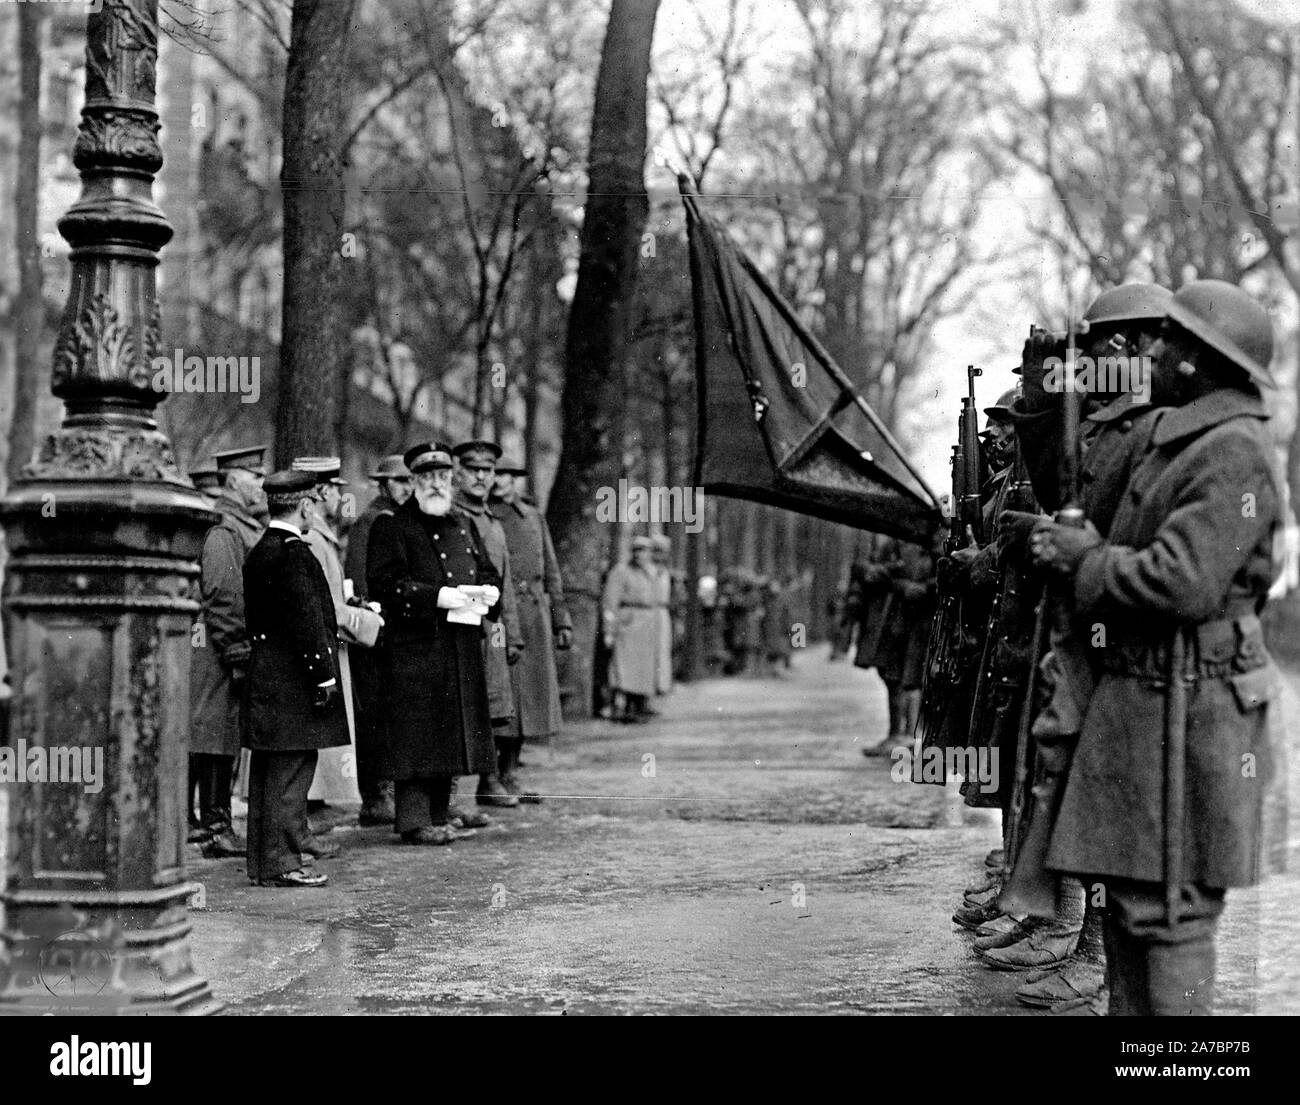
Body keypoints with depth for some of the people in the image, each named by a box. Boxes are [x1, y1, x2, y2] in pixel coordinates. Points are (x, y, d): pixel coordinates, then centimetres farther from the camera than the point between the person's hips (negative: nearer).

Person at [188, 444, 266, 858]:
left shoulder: (254, 533, 16)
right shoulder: (222, 536, -13)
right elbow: (221, 602, -18)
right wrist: (238, 657, -20)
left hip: (248, 649, 9)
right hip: (220, 653, -9)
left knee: (228, 742, 11)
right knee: (215, 739, -5)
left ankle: (217, 823, 16)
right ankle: (214, 826, -1)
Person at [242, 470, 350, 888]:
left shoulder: (258, 552, 15)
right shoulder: (293, 553, -15)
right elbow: (306, 620, -19)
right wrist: (325, 676, -15)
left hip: (264, 678, 10)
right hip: (292, 682, -10)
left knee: (267, 773, 12)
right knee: (290, 774, -5)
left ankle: (262, 861, 18)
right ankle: (281, 864, -3)